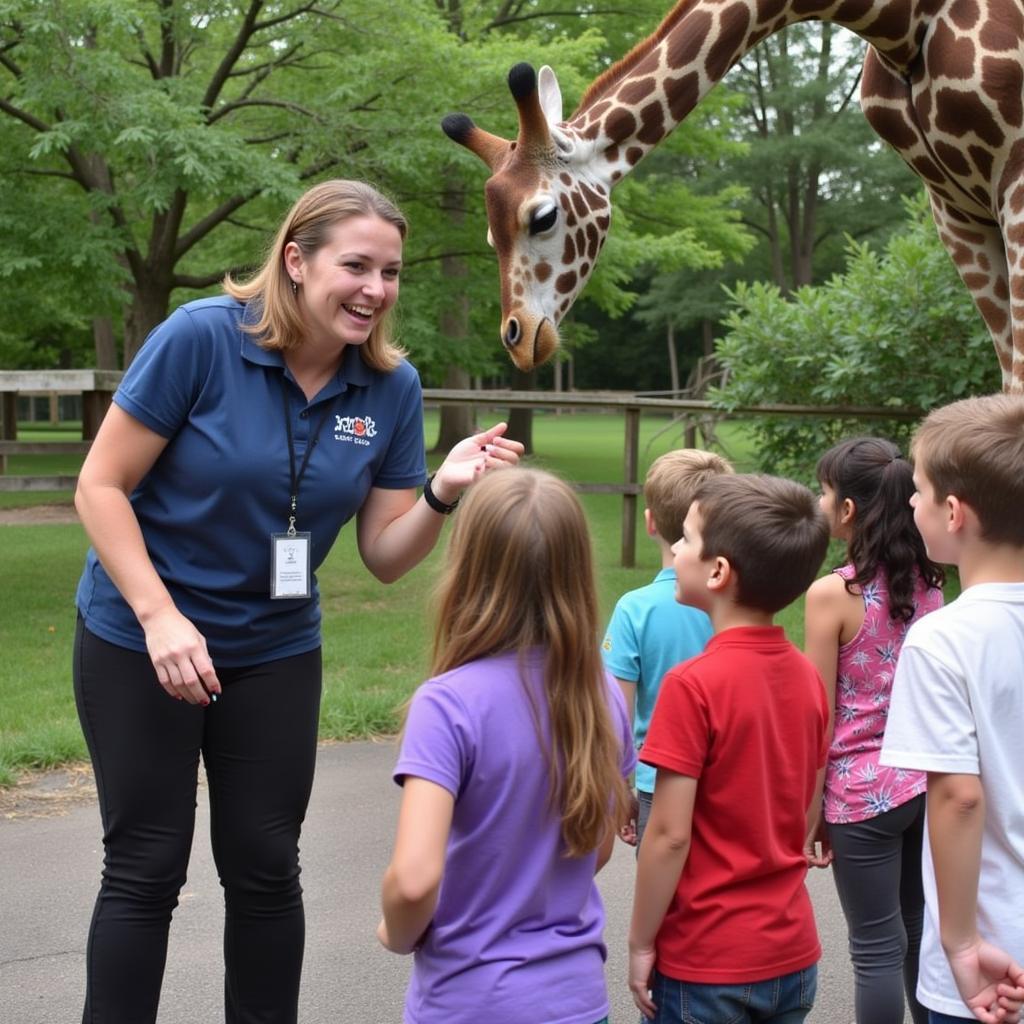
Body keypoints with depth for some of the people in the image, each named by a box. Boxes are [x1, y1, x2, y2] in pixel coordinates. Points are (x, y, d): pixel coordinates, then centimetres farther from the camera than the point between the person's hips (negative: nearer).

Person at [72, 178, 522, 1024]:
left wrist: (441, 494, -22)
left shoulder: (392, 388, -7)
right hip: (139, 640, -4)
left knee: (265, 868, 10)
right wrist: (161, 615, -23)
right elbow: (101, 486, -15)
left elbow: (384, 556, -3)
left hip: (275, 650, 4)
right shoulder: (201, 336, -19)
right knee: (146, 872, 3)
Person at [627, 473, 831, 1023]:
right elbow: (803, 807, 8)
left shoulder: (693, 684, -20)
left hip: (707, 963, -6)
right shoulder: (806, 676, 0)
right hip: (793, 954, 6)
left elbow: (670, 834, -19)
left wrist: (641, 942, -8)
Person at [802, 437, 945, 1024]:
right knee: (921, 931, 18)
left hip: (862, 793, -6)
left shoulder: (832, 594, -15)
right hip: (926, 782, 6)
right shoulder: (928, 581, 3)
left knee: (877, 949, 3)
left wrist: (809, 810, -4)